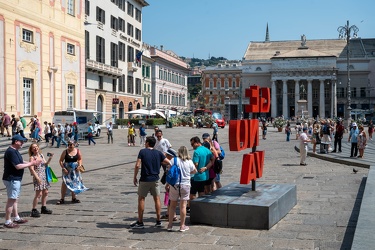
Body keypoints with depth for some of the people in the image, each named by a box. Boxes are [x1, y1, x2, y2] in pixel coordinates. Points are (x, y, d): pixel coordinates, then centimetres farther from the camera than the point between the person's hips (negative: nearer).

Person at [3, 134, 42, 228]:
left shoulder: (14, 151, 13)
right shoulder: (11, 152, -20)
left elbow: (20, 162, 17)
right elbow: (18, 166, -24)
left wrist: (31, 162, 3)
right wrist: (31, 164, -16)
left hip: (16, 179, 10)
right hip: (12, 179, -10)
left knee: (15, 199, 16)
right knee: (11, 200, -5)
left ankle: (16, 218, 26)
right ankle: (7, 222, 1)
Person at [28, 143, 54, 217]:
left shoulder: (41, 155, 11)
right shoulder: (32, 157, -9)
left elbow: (45, 164, 14)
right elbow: (31, 169, -14)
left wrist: (50, 158, -3)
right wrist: (37, 178, -20)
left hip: (44, 176, 8)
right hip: (37, 177, -7)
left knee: (45, 192, 13)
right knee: (39, 194, -10)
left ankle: (44, 208, 26)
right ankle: (34, 210, -4)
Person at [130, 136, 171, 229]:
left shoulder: (142, 151, -6)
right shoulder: (158, 153, 2)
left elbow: (137, 165, -12)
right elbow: (168, 163, -2)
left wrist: (135, 177, -2)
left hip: (144, 179, -3)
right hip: (155, 179, 3)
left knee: (141, 199, 6)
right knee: (157, 199, 10)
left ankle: (140, 222, 8)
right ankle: (158, 221, 12)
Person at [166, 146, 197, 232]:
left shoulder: (173, 160, -6)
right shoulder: (189, 162, -1)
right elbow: (195, 171, 14)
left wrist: (168, 184, 5)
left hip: (174, 185, 0)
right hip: (185, 185, 0)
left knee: (172, 205, 11)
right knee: (183, 205, 5)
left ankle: (170, 225, 17)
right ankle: (182, 226, 11)